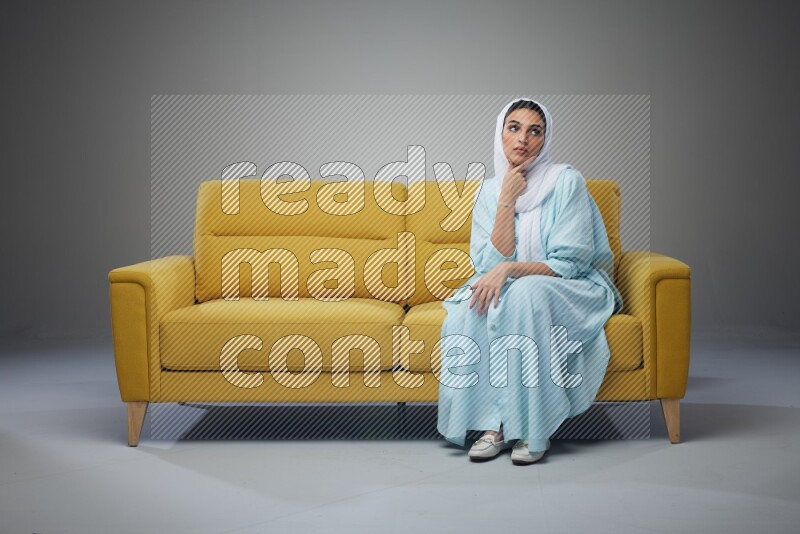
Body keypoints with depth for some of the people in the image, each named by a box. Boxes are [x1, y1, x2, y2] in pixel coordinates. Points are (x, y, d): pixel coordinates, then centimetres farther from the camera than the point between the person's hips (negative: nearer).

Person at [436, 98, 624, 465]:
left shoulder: (566, 182, -10)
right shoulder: (490, 190, 2)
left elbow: (569, 263, -15)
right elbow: (490, 262, -10)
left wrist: (509, 269, -27)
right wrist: (508, 200, -17)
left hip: (572, 290, -4)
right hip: (511, 287, 4)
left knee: (525, 292, -36)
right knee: (471, 305, -28)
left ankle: (533, 430, -29)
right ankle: (493, 424, -24)